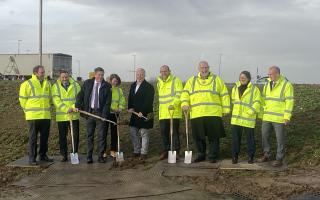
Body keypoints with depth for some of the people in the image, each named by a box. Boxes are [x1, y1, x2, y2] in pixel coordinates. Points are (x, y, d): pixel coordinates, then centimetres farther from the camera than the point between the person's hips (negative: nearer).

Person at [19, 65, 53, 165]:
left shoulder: (47, 83, 11)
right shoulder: (27, 84, -6)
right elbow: (22, 99, -1)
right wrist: (28, 110, 2)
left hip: (46, 115, 5)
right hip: (33, 116, -5)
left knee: (45, 136, 10)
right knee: (33, 137, 0)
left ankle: (43, 155, 23)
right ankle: (32, 158, 6)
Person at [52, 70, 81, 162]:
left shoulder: (75, 85, 5)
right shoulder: (55, 86, 1)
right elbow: (56, 101, -8)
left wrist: (73, 107, -17)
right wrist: (66, 109, -20)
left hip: (74, 115, 1)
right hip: (61, 116, -1)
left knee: (76, 136, 5)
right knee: (62, 137, 6)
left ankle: (75, 154, 18)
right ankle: (64, 155, 15)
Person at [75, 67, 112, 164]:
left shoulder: (107, 86, 0)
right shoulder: (87, 83, 6)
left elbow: (108, 101, -5)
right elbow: (80, 95, 8)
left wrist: (104, 114, -14)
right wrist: (77, 106, -6)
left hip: (101, 113, -1)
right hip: (89, 111, 2)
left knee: (102, 136, 2)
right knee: (89, 136, 5)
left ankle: (101, 156, 10)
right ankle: (89, 157, 10)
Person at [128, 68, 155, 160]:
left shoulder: (149, 87, -10)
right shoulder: (133, 85, 12)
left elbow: (149, 102, -16)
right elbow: (130, 98, 15)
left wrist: (142, 112, -21)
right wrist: (130, 108, -3)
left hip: (145, 114, -7)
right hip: (135, 113, 7)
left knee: (144, 133, -1)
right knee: (133, 132, 8)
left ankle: (144, 153, 5)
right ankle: (136, 151, 19)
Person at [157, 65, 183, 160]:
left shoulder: (176, 81, -3)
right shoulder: (159, 83, 17)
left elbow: (179, 95, -13)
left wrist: (173, 104, -27)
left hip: (174, 112, -5)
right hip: (163, 113, 6)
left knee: (175, 132, -2)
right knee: (164, 132, 6)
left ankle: (176, 151, 7)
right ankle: (165, 151, 16)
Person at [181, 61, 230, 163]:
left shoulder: (216, 80, 9)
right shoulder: (192, 81, 14)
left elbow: (224, 95, 9)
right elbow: (185, 93, 8)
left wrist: (225, 109, 5)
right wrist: (185, 104, -10)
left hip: (213, 114, -2)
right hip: (196, 115, 2)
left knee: (214, 137, 1)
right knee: (198, 136, 9)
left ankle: (213, 156, 13)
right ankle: (201, 155, 24)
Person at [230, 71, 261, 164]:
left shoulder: (254, 89, -4)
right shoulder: (235, 88, 10)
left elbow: (257, 103, -9)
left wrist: (250, 111, -17)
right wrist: (239, 110, 12)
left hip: (248, 119, -4)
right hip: (236, 118, 4)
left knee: (250, 138, 5)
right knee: (235, 138, 6)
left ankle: (250, 157, 19)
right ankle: (235, 156, 16)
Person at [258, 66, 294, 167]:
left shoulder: (286, 85, -8)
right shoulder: (267, 84, 9)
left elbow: (289, 101, -11)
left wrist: (287, 116, -14)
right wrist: (261, 114, 11)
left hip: (279, 118, -6)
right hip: (266, 117, 6)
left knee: (280, 139, 3)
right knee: (264, 136, 11)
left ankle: (279, 158, 14)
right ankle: (266, 154, 27)